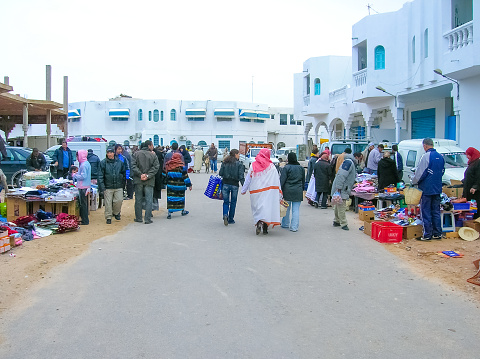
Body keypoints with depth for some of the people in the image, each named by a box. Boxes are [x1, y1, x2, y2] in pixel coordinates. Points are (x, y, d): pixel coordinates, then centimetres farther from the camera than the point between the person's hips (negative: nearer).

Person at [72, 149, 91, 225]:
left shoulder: (84, 165, -17)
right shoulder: (86, 163, 14)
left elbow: (83, 176, -22)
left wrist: (75, 175, -9)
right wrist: (77, 173, 11)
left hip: (83, 187, -10)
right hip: (86, 186, 10)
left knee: (83, 204, -4)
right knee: (84, 203, 16)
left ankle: (85, 221, 1)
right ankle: (85, 219, 23)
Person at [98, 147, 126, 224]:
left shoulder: (120, 162, 5)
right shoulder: (103, 163, -2)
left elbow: (124, 174, 15)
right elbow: (100, 176, -3)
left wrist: (123, 184, 13)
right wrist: (102, 187, -10)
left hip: (118, 187, 2)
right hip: (108, 187, -2)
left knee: (119, 200, -3)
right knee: (108, 202, 0)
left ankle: (116, 212, 24)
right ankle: (108, 217, 13)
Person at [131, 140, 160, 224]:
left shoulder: (136, 154, 2)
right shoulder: (153, 155, -3)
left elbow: (133, 166, -6)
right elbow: (156, 167, -9)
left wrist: (140, 174, -9)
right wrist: (148, 175, -11)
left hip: (138, 180, 2)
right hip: (149, 181, -2)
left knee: (138, 199, 11)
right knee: (149, 200, 3)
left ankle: (138, 218, 17)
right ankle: (147, 219, 0)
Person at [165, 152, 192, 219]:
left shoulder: (168, 166, 1)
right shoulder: (181, 167, -10)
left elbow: (166, 175, 11)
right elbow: (185, 176, -8)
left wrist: (166, 183, 22)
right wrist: (189, 185, -1)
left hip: (170, 186, 2)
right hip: (180, 186, -2)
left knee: (170, 198, 1)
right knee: (181, 197, 13)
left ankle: (169, 213, -6)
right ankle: (183, 211, 28)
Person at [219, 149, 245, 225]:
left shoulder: (224, 163, 5)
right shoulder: (239, 164, -4)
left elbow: (220, 173, 3)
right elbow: (241, 177, -10)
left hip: (225, 184, 2)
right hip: (234, 185, -2)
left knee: (226, 202, 10)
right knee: (233, 202, 11)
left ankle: (225, 215, -15)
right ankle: (230, 219, 17)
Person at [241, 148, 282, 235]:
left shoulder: (253, 166, 2)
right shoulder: (271, 166, 1)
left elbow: (248, 179, 7)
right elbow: (277, 181, 1)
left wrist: (244, 190, 18)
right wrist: (279, 193, 7)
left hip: (256, 192, 0)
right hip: (269, 191, 0)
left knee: (257, 208, 8)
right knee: (268, 207, 5)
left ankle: (258, 222, -17)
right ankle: (265, 228, 3)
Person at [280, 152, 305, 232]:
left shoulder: (286, 167, -7)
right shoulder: (301, 168, 8)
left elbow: (282, 180, -8)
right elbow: (303, 181, 16)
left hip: (287, 190, -3)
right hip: (298, 191, 3)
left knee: (286, 208, 11)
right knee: (296, 209, 3)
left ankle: (285, 224, 24)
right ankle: (294, 227, 2)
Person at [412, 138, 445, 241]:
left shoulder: (426, 156, -16)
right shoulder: (440, 157, 7)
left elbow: (420, 173, -15)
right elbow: (442, 172, 18)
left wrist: (413, 181, 2)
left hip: (427, 188, -7)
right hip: (437, 188, 7)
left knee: (426, 212, 0)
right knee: (436, 211, 13)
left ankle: (427, 234, 3)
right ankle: (437, 233, 17)